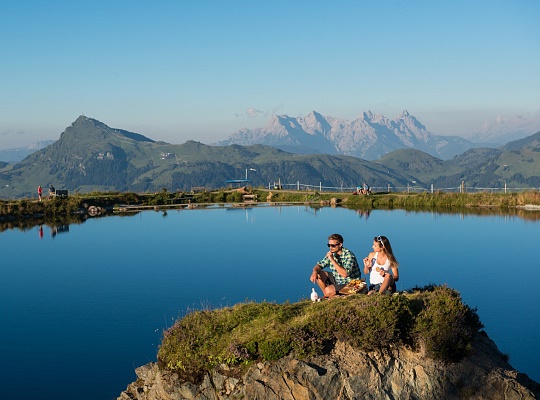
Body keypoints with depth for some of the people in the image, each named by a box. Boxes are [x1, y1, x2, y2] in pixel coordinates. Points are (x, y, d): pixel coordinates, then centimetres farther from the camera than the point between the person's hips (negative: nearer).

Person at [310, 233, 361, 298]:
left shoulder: (349, 255, -24)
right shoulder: (331, 253, -2)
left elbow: (345, 274, -35)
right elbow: (319, 265, 4)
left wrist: (332, 260, -33)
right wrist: (315, 272, -20)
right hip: (337, 280, 8)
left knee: (328, 290, -27)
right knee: (318, 274, -6)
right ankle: (326, 296, 9)